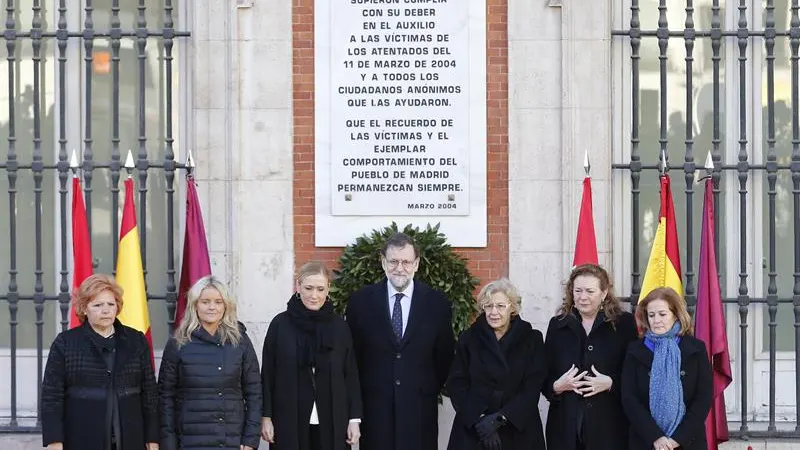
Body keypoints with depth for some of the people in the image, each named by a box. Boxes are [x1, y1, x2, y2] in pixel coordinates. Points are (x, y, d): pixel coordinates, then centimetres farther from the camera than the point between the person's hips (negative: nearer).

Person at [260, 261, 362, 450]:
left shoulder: (339, 327, 4)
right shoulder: (280, 324, -1)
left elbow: (351, 375, 6)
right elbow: (267, 374, 2)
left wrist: (354, 419, 2)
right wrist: (266, 417, -2)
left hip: (332, 422, 1)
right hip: (289, 421, -1)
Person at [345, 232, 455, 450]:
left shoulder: (437, 303, 2)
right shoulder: (360, 301, 2)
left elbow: (445, 357, 10)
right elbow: (352, 355, 8)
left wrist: (431, 390, 7)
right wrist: (360, 394, 7)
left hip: (420, 409, 0)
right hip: (375, 407, 0)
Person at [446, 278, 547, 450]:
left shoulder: (532, 339, 1)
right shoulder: (468, 339, 3)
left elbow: (533, 387, -6)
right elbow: (457, 384, -2)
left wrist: (499, 419, -17)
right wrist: (480, 421, -15)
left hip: (519, 432, 0)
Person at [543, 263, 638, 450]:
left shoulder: (624, 324, 3)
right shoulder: (558, 325, 11)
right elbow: (543, 377, 13)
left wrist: (610, 384, -14)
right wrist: (557, 386, -8)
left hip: (609, 428, -2)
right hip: (565, 428, 2)